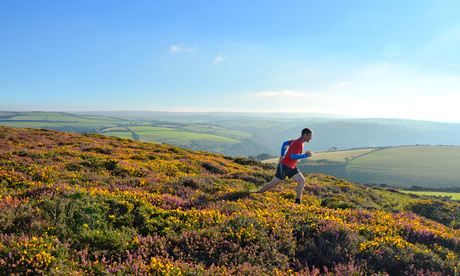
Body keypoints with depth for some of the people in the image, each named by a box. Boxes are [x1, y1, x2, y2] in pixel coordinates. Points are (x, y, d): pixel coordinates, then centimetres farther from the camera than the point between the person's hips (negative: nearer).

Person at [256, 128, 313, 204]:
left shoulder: (297, 141, 10)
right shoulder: (298, 143, -19)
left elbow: (285, 143, 21)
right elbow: (293, 156, -28)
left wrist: (282, 155, 23)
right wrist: (305, 155, -26)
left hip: (291, 168, 9)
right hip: (284, 166, -9)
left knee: (302, 181, -1)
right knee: (273, 184, -1)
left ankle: (298, 201, 3)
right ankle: (257, 193, 14)